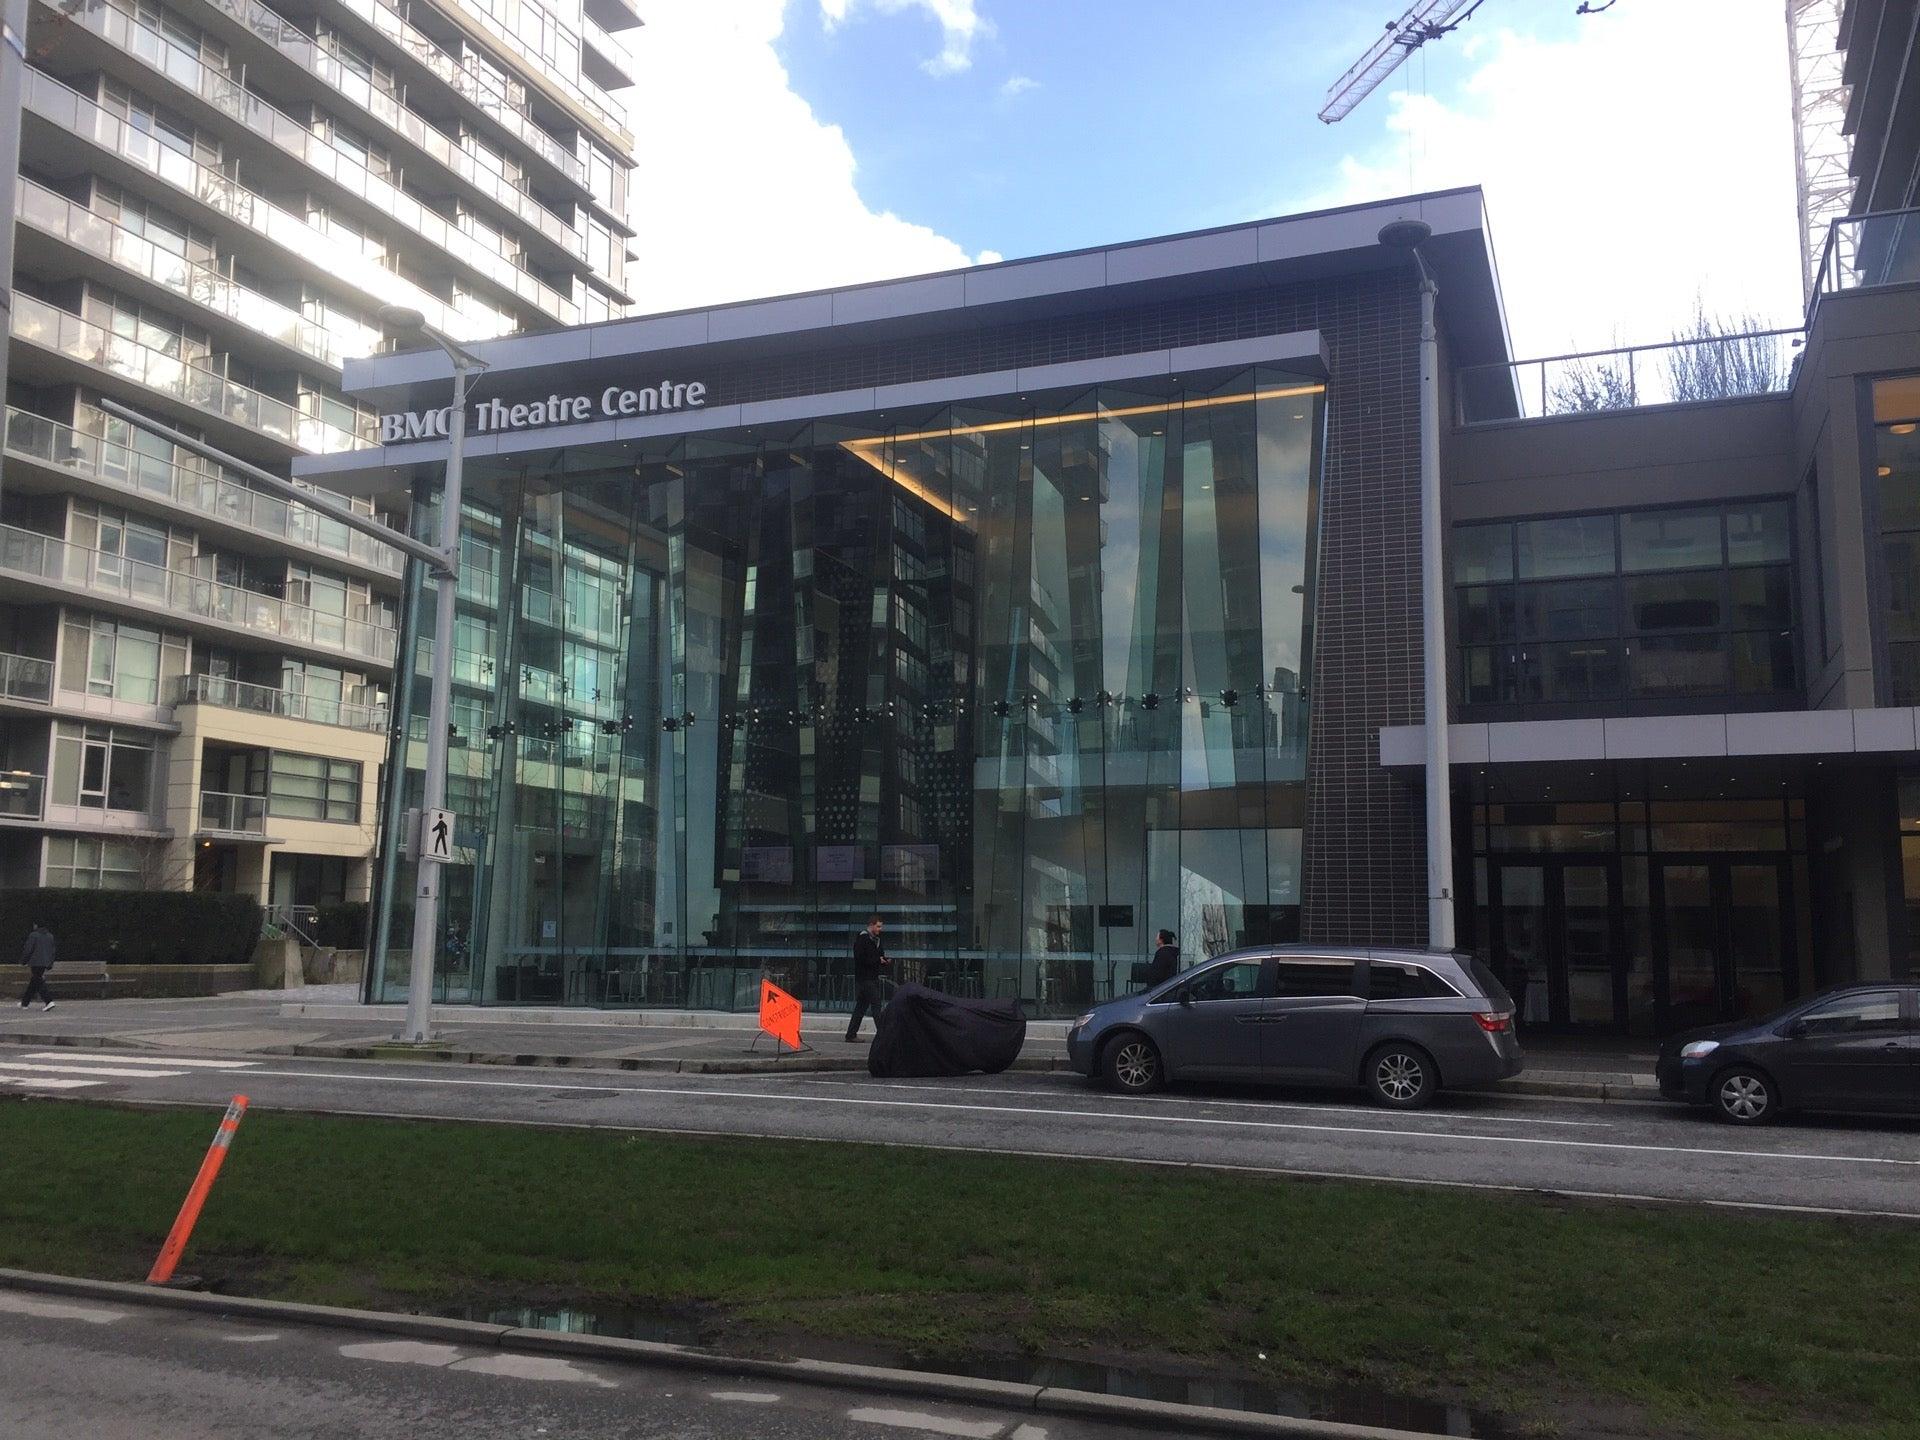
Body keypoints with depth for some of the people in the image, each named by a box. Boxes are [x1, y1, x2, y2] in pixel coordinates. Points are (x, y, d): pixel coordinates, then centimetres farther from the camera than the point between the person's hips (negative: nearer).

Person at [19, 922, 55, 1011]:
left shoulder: (33, 935, -8)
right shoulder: (50, 936, 12)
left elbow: (28, 950, -10)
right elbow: (52, 951, 13)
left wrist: (23, 961, 2)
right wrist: (50, 964, 18)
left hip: (35, 962, -7)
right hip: (45, 963, 7)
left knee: (39, 983, -8)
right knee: (33, 983, 16)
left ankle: (49, 1001, -21)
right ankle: (25, 1003, 25)